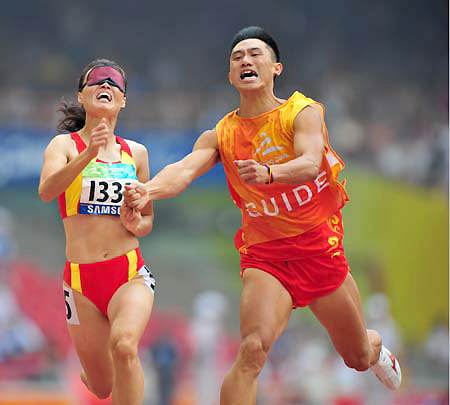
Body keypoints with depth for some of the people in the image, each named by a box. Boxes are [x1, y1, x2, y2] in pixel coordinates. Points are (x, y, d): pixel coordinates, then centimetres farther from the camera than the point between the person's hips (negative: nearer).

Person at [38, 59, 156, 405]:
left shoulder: (136, 152, 10)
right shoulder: (65, 145, -1)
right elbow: (46, 191, -22)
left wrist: (136, 224, -5)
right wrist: (88, 154, -36)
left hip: (131, 274, 1)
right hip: (81, 277, -1)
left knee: (124, 345, -31)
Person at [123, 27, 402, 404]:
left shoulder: (304, 112, -7)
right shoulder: (220, 136, 0)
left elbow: (310, 163, -26)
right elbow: (185, 169, -18)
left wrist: (268, 173, -48)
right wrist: (149, 189, -41)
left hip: (321, 248, 0)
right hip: (265, 255, 0)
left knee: (359, 357, 17)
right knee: (252, 351, -26)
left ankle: (376, 346, 55)